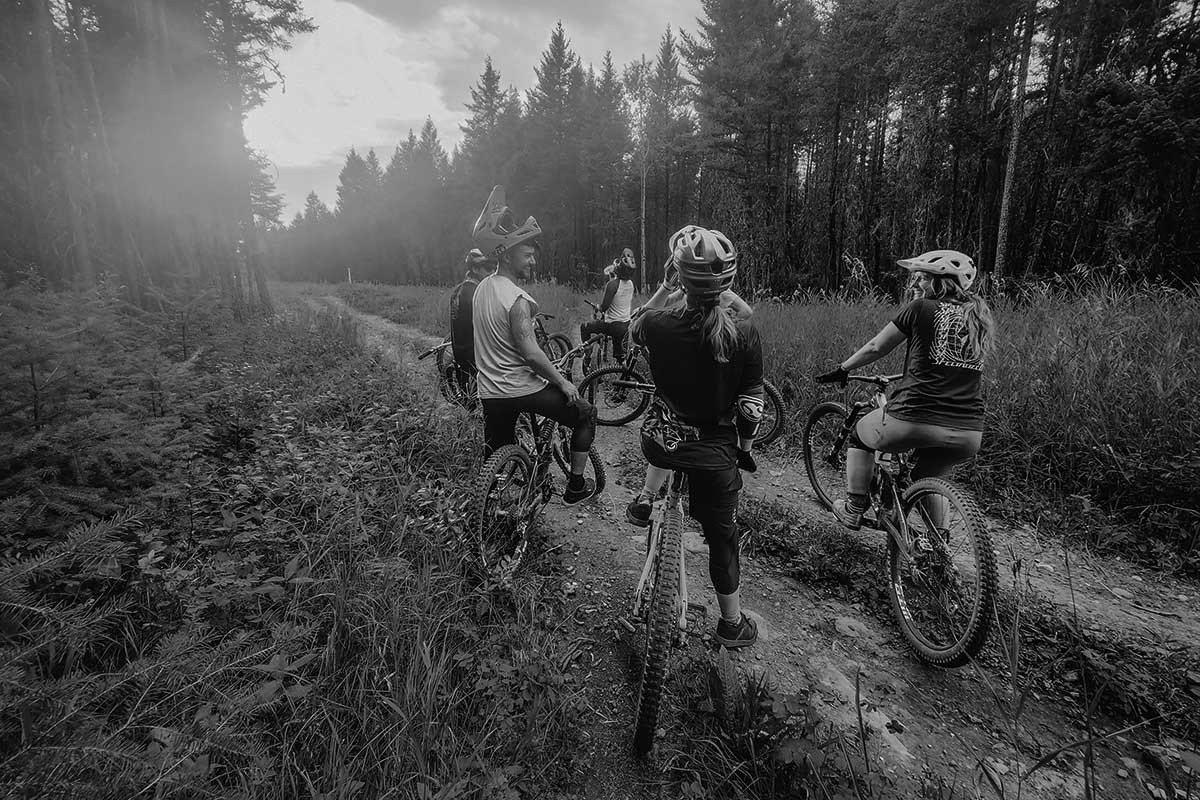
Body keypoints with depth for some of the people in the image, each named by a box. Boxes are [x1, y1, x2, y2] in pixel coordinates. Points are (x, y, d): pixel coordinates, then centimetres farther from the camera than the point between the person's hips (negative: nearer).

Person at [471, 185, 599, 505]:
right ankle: (575, 487, 18)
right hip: (522, 390, -8)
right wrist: (563, 382, -12)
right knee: (586, 414, 12)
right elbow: (530, 352, -22)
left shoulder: (482, 287, 7)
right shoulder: (516, 298, -20)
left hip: (490, 392, 8)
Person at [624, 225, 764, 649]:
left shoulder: (659, 324, -17)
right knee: (721, 535, 18)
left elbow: (633, 328, 9)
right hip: (715, 454, -1)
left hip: (659, 444, 1)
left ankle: (645, 500, 36)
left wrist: (664, 288, 11)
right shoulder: (744, 334, -18)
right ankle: (732, 624, 37)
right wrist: (745, 448, 7)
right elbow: (751, 407, -10)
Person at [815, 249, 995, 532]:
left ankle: (853, 511, 27)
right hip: (969, 434, 6)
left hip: (913, 421, -5)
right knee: (930, 478, 32)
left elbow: (876, 348, 4)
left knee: (859, 437, 24)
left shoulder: (922, 308, -2)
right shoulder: (981, 316, 14)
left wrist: (841, 370, 20)